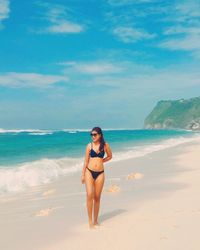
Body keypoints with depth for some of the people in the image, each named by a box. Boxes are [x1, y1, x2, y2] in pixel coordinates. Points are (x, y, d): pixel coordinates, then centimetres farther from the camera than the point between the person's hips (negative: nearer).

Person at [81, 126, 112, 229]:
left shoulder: (105, 145, 2)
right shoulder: (89, 145, 0)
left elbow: (110, 156, 18)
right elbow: (86, 161, 3)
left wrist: (101, 161, 4)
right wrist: (83, 174, 1)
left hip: (100, 173, 1)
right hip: (89, 171, -1)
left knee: (97, 197, 7)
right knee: (89, 195, -12)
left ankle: (95, 220, 19)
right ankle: (90, 221, -4)